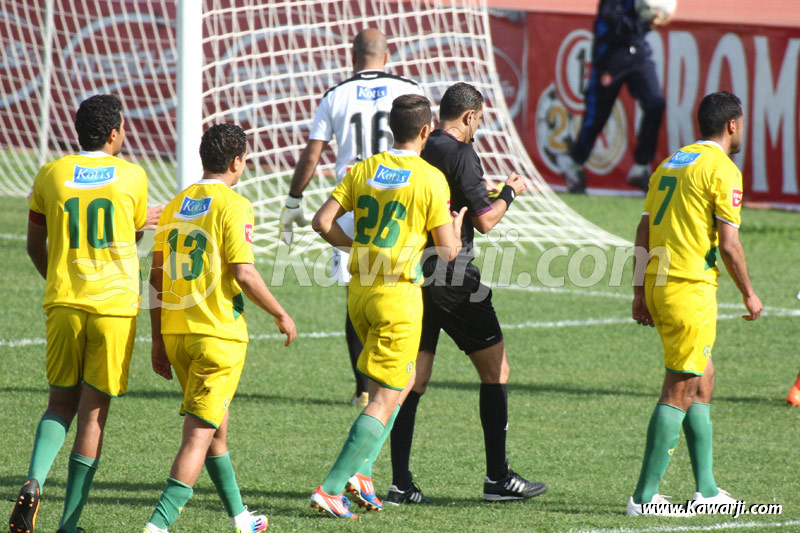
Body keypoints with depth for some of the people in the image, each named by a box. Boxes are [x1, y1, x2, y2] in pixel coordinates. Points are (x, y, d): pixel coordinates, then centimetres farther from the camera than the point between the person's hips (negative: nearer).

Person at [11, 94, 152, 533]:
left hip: (63, 303, 2)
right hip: (115, 304, -2)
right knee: (93, 413, 3)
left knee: (61, 402, 15)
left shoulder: (50, 175, 3)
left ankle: (34, 482, -11)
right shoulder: (132, 176, -1)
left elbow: (35, 246, 12)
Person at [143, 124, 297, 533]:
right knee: (199, 433, -7)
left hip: (175, 331, 7)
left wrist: (158, 341, 16)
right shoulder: (233, 205, -10)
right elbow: (243, 274, -15)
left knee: (216, 425, 21)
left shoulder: (176, 205, 9)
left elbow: (157, 275, 10)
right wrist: (281, 315, -1)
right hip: (218, 334, -7)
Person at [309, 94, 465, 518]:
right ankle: (330, 489, -10)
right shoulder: (431, 179, -9)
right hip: (399, 295, -6)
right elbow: (448, 250, -8)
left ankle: (359, 470, 14)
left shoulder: (364, 169, 4)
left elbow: (322, 222, -1)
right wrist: (457, 224, 13)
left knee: (401, 382, 24)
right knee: (385, 400, -2)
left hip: (359, 291, 6)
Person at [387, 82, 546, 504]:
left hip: (413, 276, 7)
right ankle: (497, 477, 6)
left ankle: (400, 483, -1)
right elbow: (485, 221, -14)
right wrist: (509, 192, 5)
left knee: (413, 379, 6)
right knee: (496, 371, 6)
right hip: (452, 279, -7)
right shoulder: (460, 154, -11)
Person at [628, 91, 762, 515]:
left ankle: (706, 489, 20)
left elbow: (643, 236, 14)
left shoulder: (670, 164, 16)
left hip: (658, 285, 9)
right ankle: (644, 496, -8)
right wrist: (749, 294, 0)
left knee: (703, 381, 17)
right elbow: (729, 245, -12)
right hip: (690, 288, -9)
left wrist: (640, 293, 16)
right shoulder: (722, 170, -8)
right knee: (680, 392, -5)